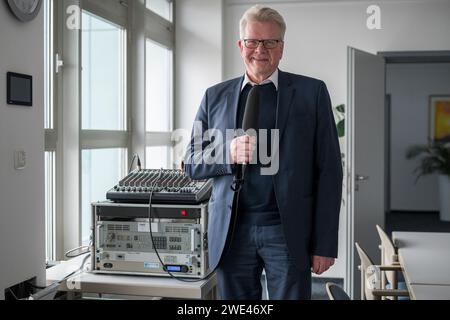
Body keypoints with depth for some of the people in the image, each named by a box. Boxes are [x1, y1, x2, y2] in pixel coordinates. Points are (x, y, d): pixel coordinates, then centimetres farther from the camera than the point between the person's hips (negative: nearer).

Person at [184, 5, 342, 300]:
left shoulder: (312, 92, 2)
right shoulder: (216, 96, 8)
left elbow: (329, 171, 0)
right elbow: (192, 164, 10)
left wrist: (325, 244, -5)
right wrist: (229, 153, -12)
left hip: (288, 231, -2)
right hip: (232, 231, 2)